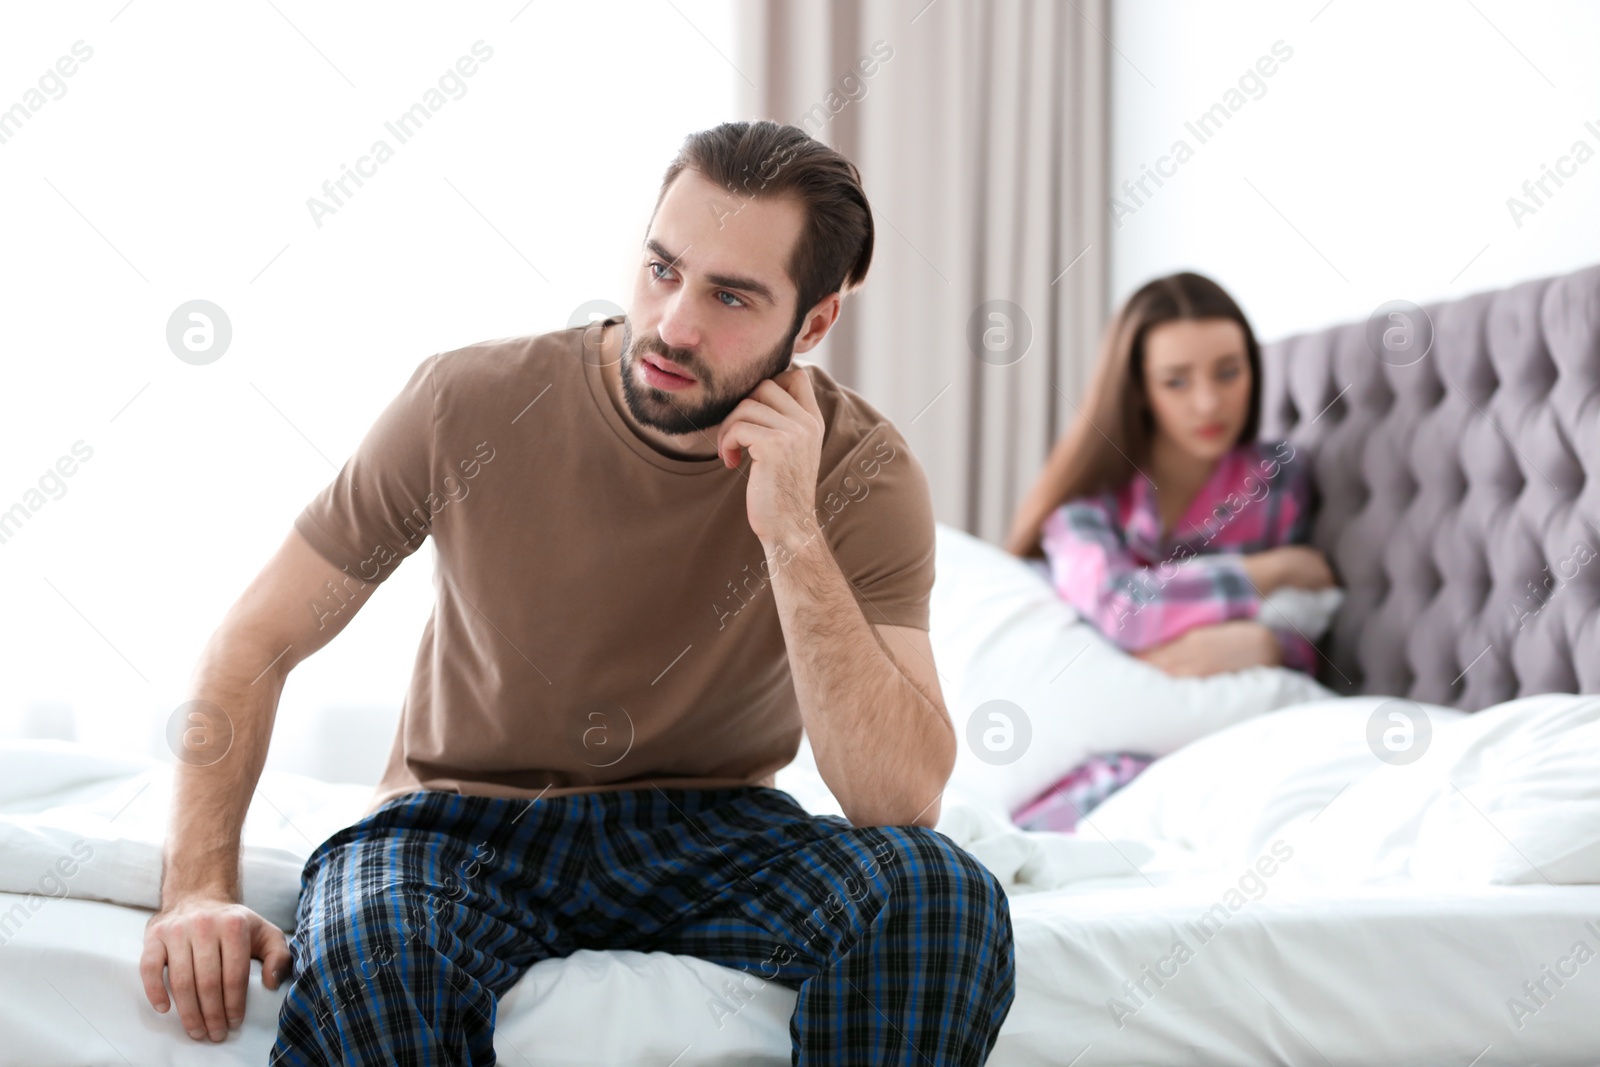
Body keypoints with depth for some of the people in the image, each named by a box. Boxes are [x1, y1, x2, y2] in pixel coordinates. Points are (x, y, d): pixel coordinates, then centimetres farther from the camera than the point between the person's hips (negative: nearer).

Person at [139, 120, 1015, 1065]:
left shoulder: (865, 477, -13)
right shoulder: (470, 403, -13)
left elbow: (905, 800, -23)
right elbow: (255, 646, -6)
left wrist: (793, 536, -29)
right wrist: (200, 888, -19)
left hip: (709, 835, 2)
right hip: (465, 822, -1)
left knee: (945, 896, -28)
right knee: (367, 943, -38)